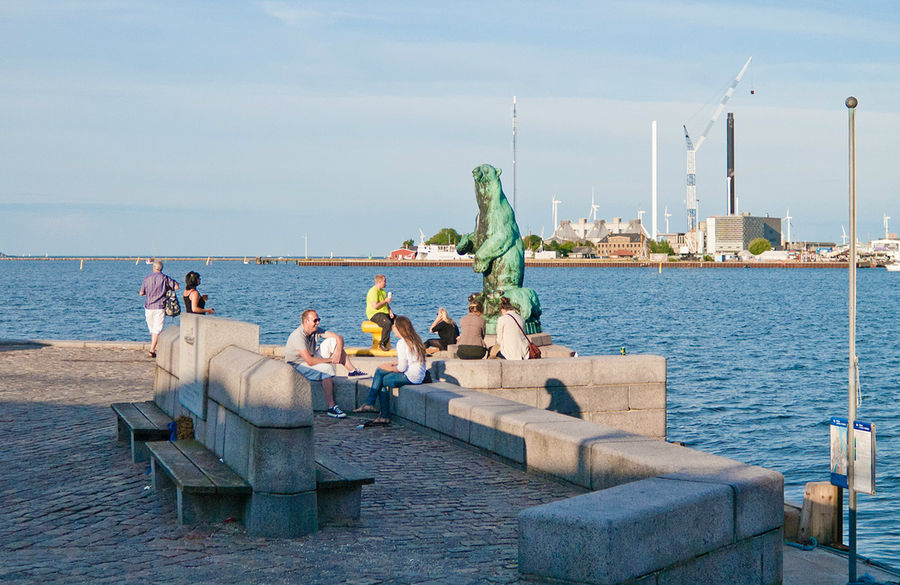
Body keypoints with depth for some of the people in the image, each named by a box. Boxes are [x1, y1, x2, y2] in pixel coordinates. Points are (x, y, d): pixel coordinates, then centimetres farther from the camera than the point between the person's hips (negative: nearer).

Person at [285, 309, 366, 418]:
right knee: (327, 368, -32)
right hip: (297, 366, -8)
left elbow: (339, 338, -3)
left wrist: (338, 353, -21)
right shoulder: (298, 336, -27)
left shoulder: (316, 330, -4)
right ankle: (331, 407, -34)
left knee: (332, 341, -2)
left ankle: (352, 371, 1)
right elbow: (309, 361, -33)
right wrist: (330, 359, -24)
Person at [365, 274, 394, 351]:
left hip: (385, 313, 9)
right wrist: (386, 301, -12)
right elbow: (375, 306, -23)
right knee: (387, 323, -36)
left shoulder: (383, 291, 18)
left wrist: (390, 311, 1)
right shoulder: (373, 291, -14)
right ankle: (382, 344, -26)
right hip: (374, 314, -9)